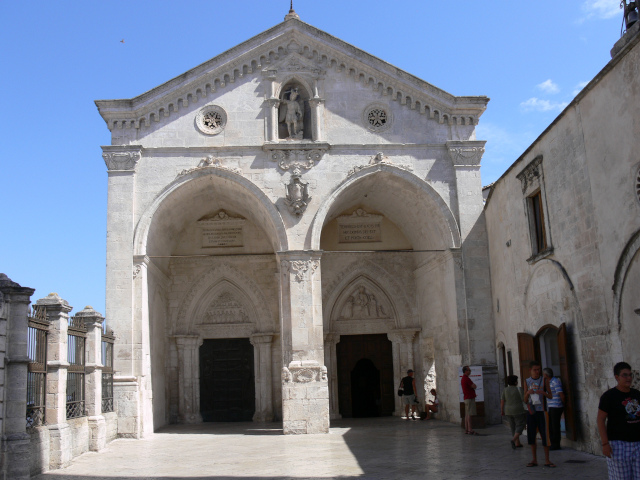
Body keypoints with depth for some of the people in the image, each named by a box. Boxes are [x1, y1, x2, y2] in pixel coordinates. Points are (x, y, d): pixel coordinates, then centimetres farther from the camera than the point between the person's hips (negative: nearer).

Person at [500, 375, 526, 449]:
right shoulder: (519, 389, -9)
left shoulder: (505, 390, 2)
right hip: (519, 411, -5)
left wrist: (502, 410, 10)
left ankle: (517, 443, 15)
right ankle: (513, 440, -15)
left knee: (513, 427, 13)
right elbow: (524, 399, -10)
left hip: (508, 412, 5)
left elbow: (502, 401, 2)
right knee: (520, 425, 3)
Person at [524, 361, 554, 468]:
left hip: (541, 411, -2)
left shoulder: (543, 380, 3)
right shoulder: (527, 381, 7)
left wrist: (542, 392, -19)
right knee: (531, 436, 4)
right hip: (531, 411, 2)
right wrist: (528, 393, -13)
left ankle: (547, 460, 4)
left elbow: (550, 396, -1)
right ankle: (534, 460, 14)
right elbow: (525, 400, 8)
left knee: (545, 436, -5)